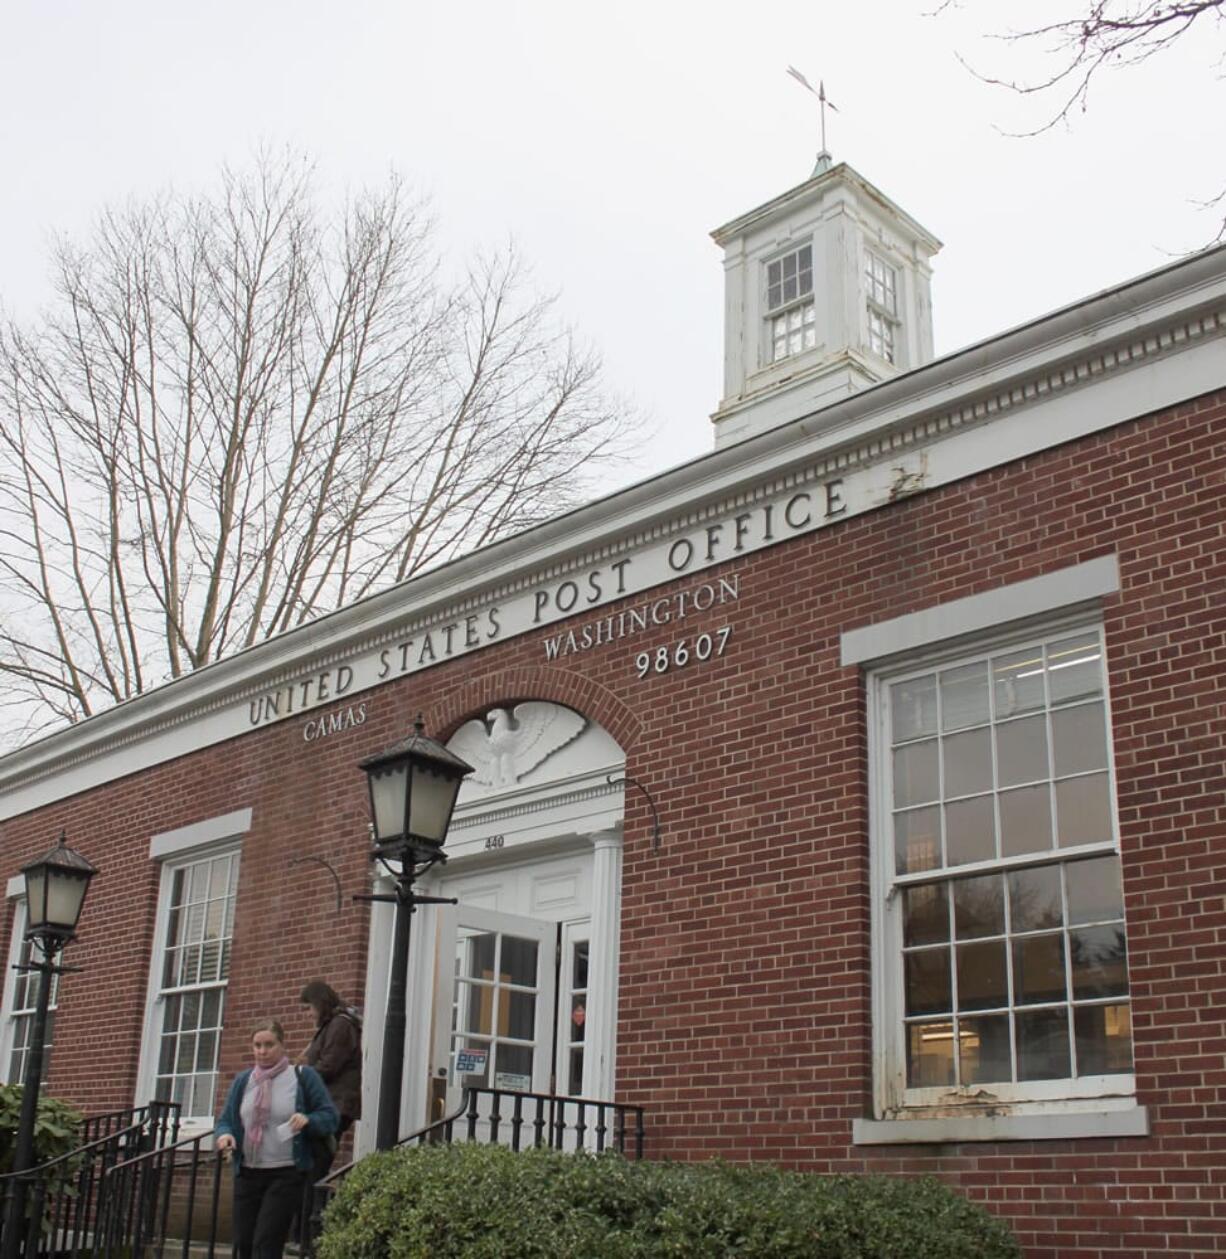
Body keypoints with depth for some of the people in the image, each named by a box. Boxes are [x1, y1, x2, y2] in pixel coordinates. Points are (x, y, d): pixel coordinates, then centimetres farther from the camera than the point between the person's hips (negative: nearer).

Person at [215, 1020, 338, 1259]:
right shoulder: (243, 1080, 11)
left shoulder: (304, 1077, 0)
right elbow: (225, 1120, 14)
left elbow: (330, 1116, 0)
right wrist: (224, 1134, -9)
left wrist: (308, 1120, -21)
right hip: (248, 1174, 4)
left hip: (287, 1175, -4)